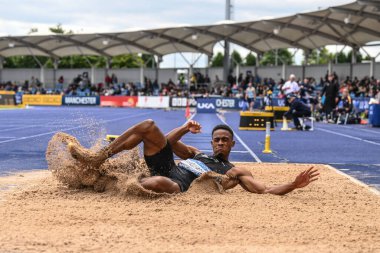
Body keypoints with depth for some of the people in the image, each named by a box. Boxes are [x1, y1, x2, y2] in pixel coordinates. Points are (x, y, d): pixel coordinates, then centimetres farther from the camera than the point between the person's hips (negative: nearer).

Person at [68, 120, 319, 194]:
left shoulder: (236, 172, 12)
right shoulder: (198, 154, 29)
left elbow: (267, 191, 2)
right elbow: (168, 142, 30)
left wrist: (294, 185, -13)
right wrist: (185, 129, 12)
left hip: (174, 185, -6)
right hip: (164, 167, 6)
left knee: (161, 182, -45)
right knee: (149, 126, -8)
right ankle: (98, 158, -8)